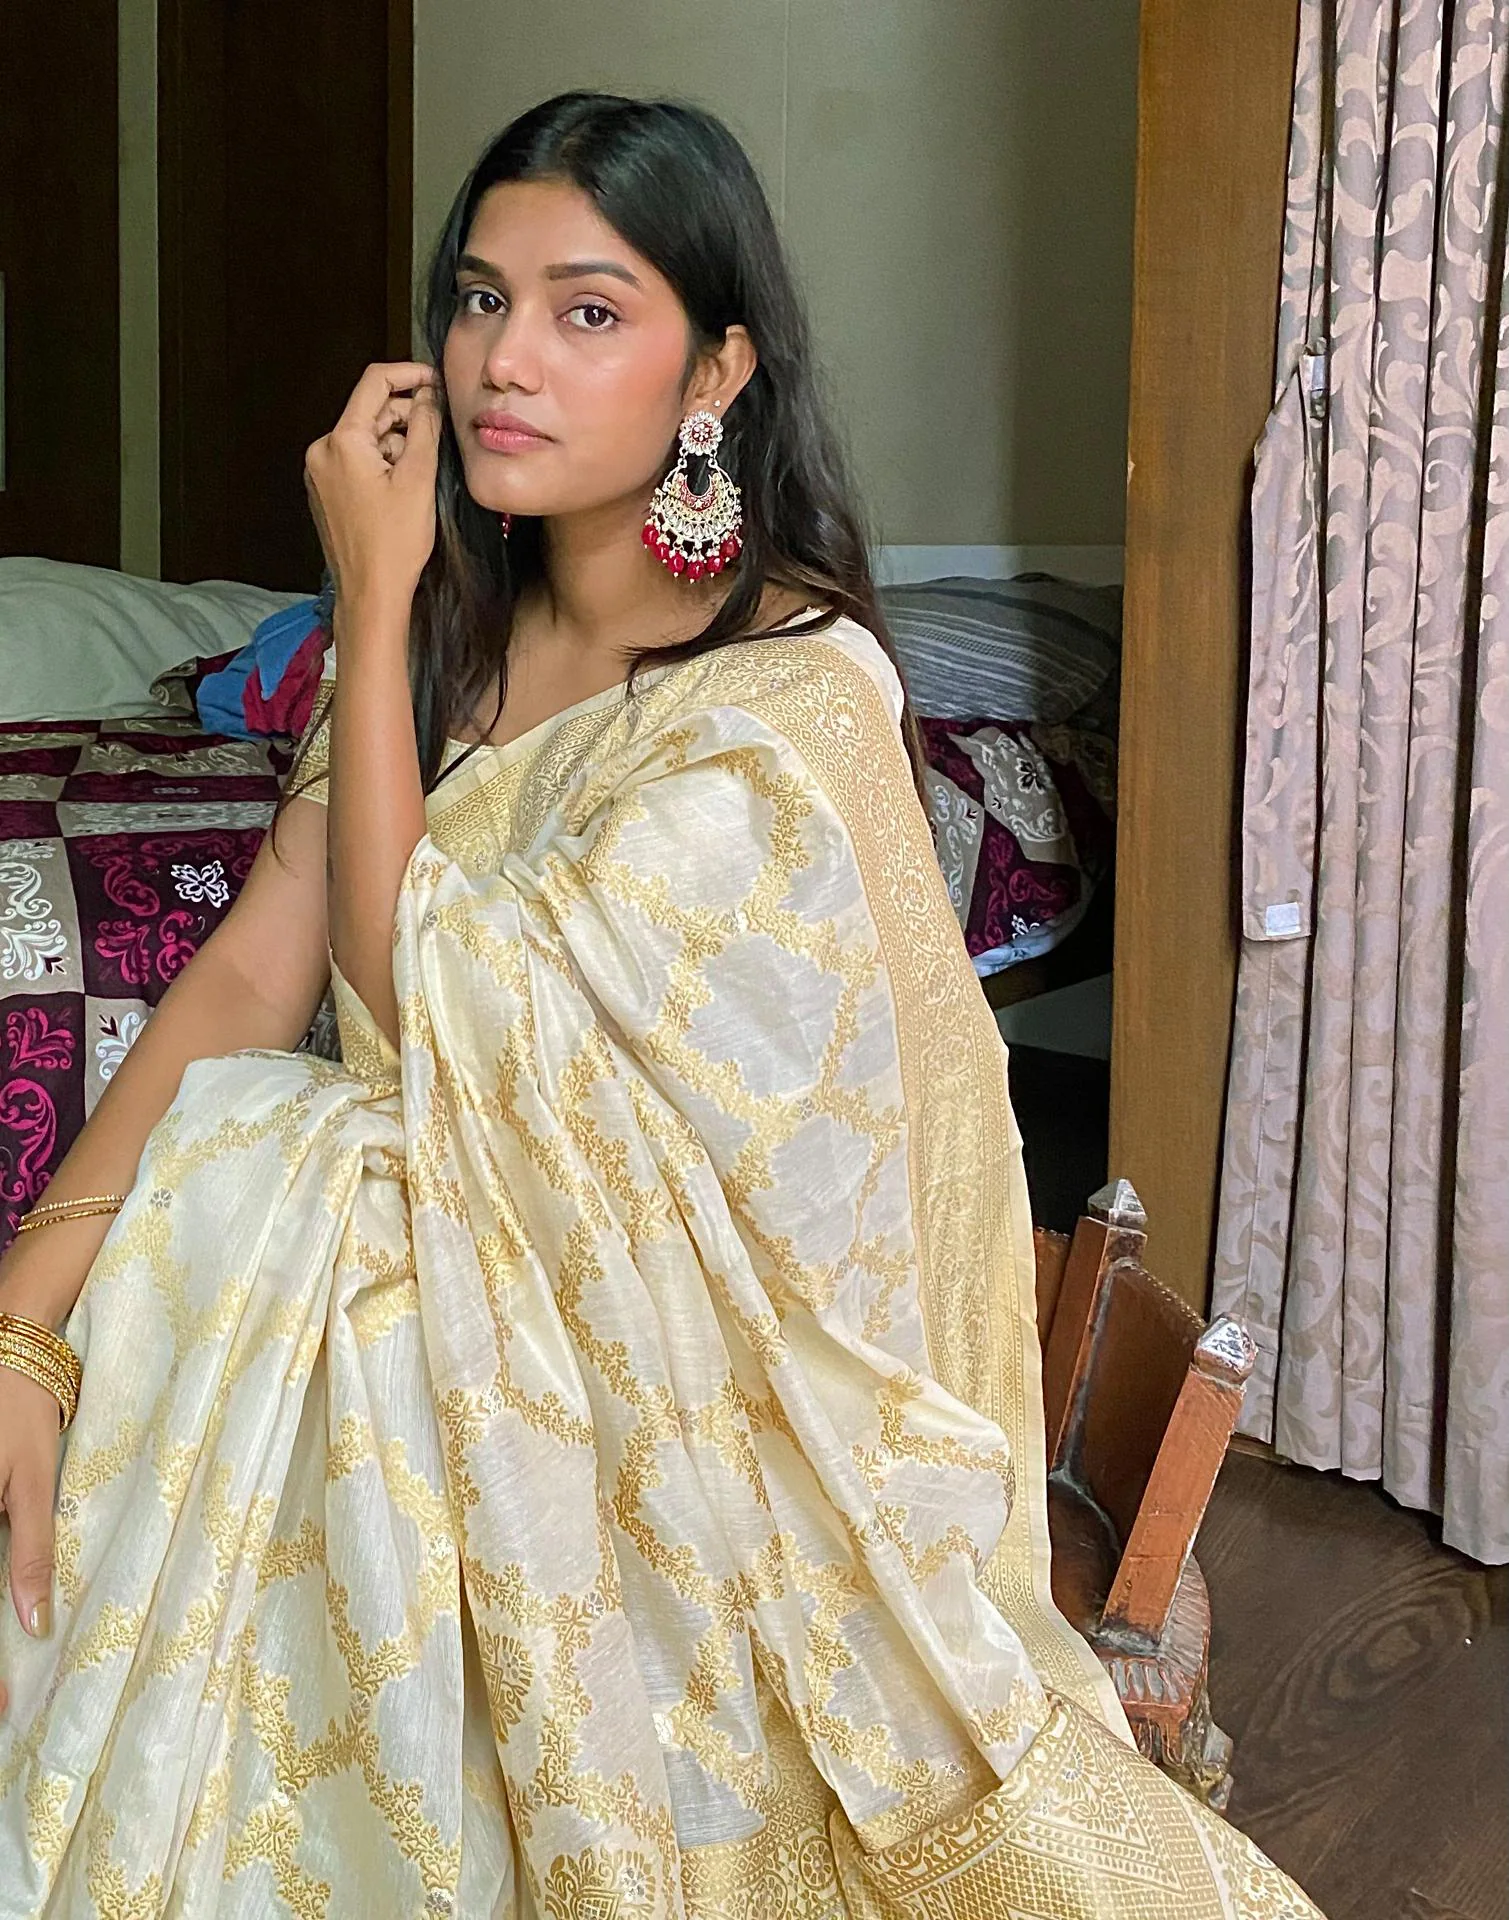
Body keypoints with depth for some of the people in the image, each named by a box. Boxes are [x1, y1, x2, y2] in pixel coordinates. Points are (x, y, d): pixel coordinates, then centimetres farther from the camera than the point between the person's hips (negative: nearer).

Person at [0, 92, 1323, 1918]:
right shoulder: (459, 619, 1)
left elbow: (413, 986, -21)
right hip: (464, 1201, 6)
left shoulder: (796, 691, -21)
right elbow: (249, 970, -9)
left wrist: (374, 595, -17)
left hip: (684, 1313, -6)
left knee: (223, 1178, -24)